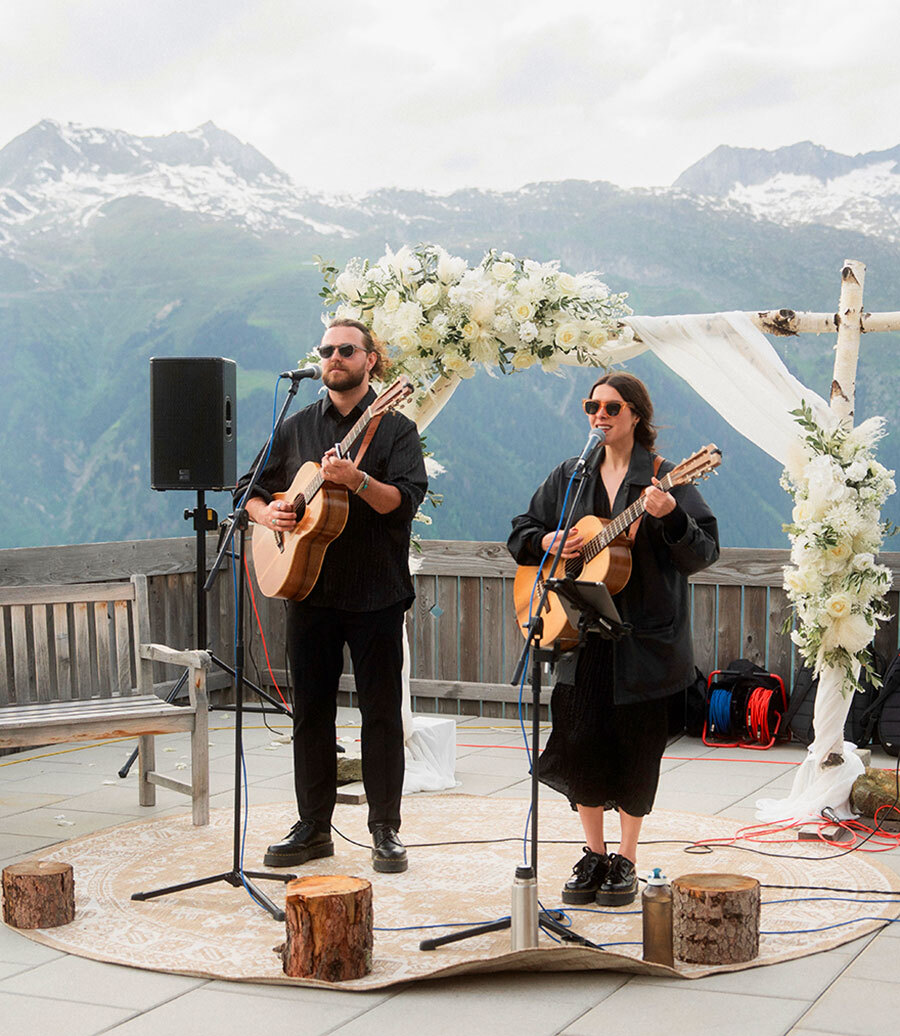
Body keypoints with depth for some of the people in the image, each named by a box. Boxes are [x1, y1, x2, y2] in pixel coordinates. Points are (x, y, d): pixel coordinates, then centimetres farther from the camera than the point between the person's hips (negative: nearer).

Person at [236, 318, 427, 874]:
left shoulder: (395, 428, 0)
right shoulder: (296, 428, 12)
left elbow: (404, 500, -13)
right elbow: (250, 489, 15)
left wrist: (356, 479, -29)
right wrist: (267, 513, -6)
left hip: (375, 592, -3)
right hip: (309, 586, 4)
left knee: (381, 711, 2)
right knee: (311, 708, 8)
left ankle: (386, 828, 11)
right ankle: (314, 827, 18)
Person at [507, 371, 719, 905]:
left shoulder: (665, 478, -2)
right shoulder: (569, 476, 11)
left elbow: (704, 552, -10)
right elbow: (521, 534, 16)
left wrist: (670, 517, -28)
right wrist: (549, 542, -5)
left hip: (645, 638, -3)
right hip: (580, 630, 4)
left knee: (636, 748, 3)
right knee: (580, 742, 4)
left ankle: (627, 861, 18)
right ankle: (594, 854, 20)